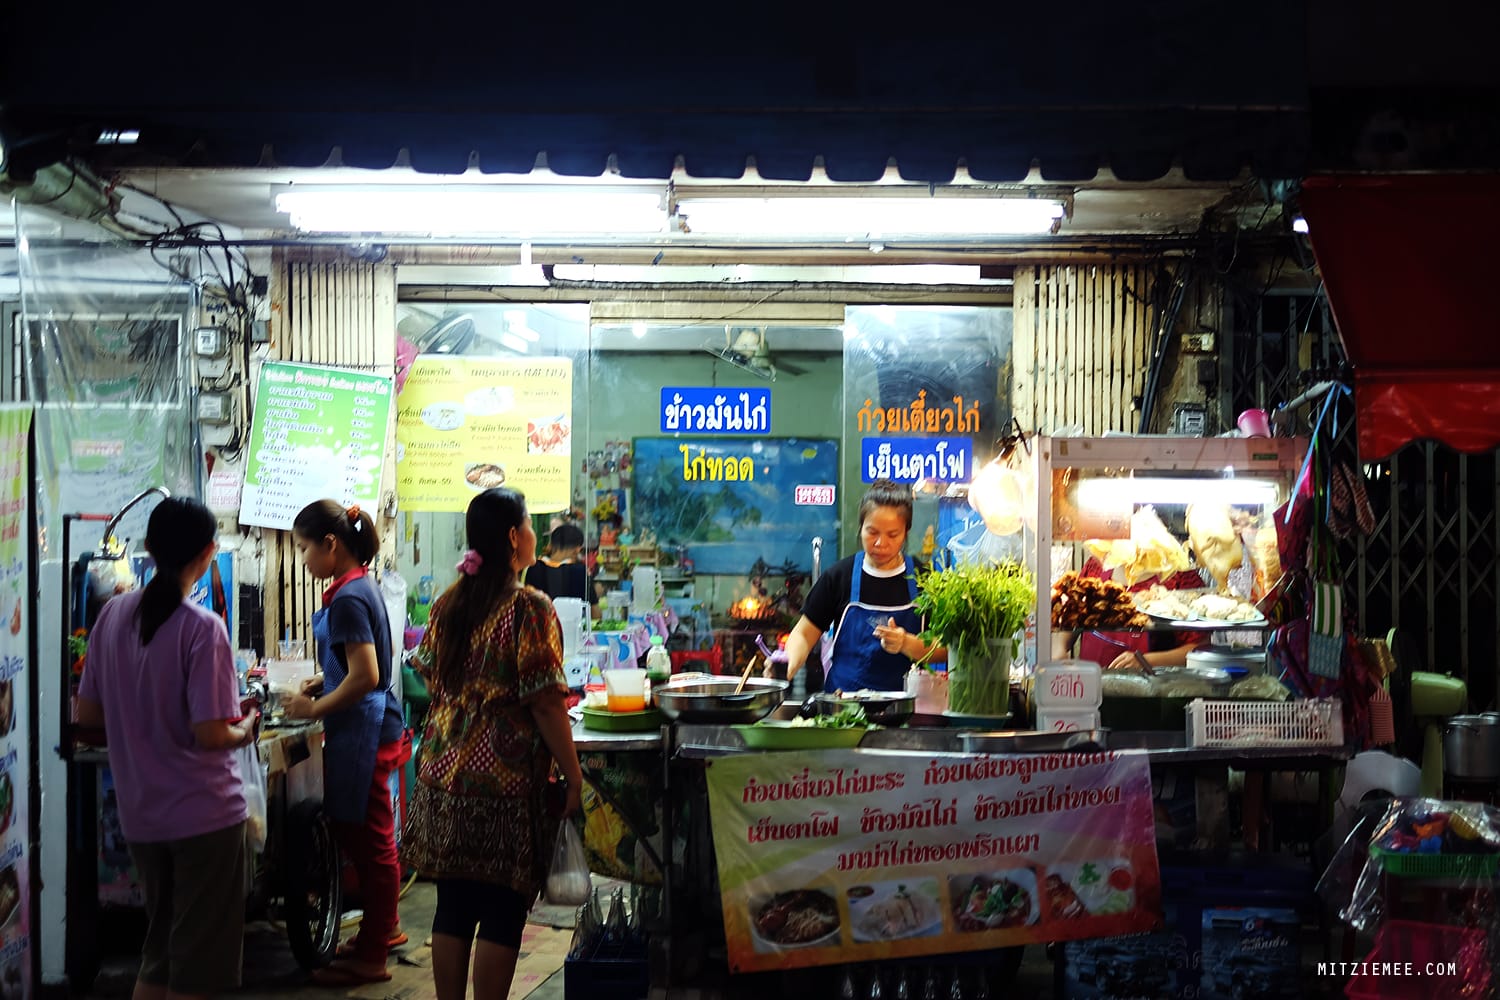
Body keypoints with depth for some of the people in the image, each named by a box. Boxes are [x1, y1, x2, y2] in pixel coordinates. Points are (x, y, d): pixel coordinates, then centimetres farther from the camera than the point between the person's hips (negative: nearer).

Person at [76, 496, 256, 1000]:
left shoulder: (113, 613, 0)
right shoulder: (202, 628, -18)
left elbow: (88, 714, 6)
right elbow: (210, 735, -20)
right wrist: (246, 729, -1)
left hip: (139, 812, 6)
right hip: (203, 812, -6)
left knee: (160, 944, 21)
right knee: (199, 957, 7)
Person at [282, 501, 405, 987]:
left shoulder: (348, 598, -19)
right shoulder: (360, 587, 11)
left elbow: (364, 676, -23)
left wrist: (314, 708, -13)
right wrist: (319, 684, 10)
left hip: (362, 733, -10)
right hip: (367, 728, 10)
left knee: (368, 839, -1)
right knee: (356, 833, 20)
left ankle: (371, 957, 8)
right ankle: (383, 928, 33)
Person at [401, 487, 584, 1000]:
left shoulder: (447, 605, 7)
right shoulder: (530, 609, -13)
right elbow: (545, 704, -15)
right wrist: (573, 775, -7)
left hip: (444, 774, 6)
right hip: (505, 783, -6)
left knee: (453, 908, 12)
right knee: (502, 912, 2)